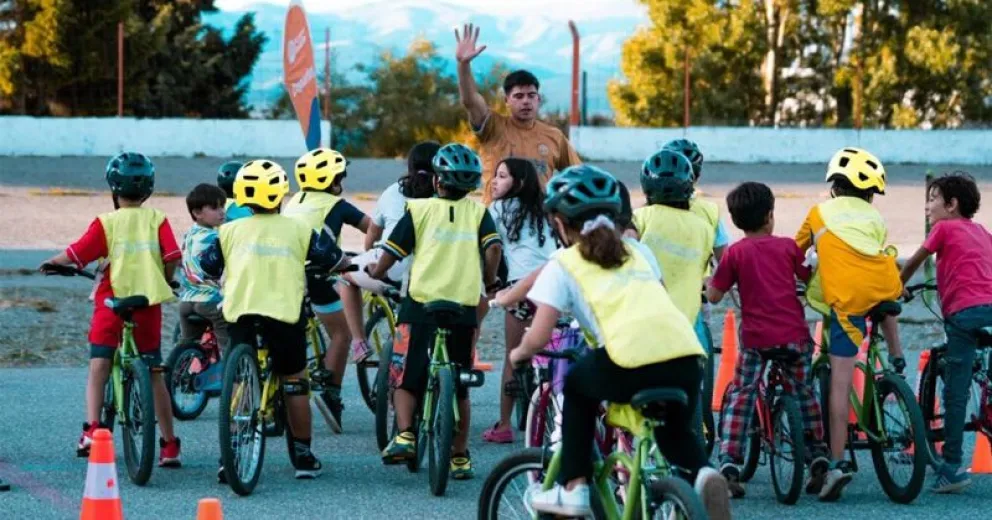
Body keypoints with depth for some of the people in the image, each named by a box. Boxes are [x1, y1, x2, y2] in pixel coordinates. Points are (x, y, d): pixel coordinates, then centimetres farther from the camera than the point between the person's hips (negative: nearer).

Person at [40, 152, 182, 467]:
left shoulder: (106, 223, -2)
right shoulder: (157, 219, 3)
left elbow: (75, 254, -5)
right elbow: (172, 257, -5)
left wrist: (50, 263, 15)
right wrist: (164, 284, 14)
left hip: (112, 299, -2)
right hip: (148, 301, 2)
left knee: (99, 366, -1)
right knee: (154, 373, 9)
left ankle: (92, 429, -20)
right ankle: (169, 445, 11)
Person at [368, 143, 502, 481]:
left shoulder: (419, 210, 0)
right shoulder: (478, 212, 5)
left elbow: (392, 252, 0)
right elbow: (493, 247, -9)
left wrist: (376, 272, 20)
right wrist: (488, 281, 9)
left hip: (420, 304, -2)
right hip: (463, 309, 2)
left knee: (405, 378, 8)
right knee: (459, 387, 12)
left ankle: (404, 434, -15)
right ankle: (459, 457, 10)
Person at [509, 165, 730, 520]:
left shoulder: (563, 264, 15)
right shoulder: (637, 251, 30)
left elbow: (539, 337, 9)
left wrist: (519, 353, 29)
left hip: (630, 364, -4)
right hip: (686, 358, 4)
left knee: (578, 384, 28)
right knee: (674, 431, 30)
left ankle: (573, 488, 23)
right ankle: (700, 473, -4)